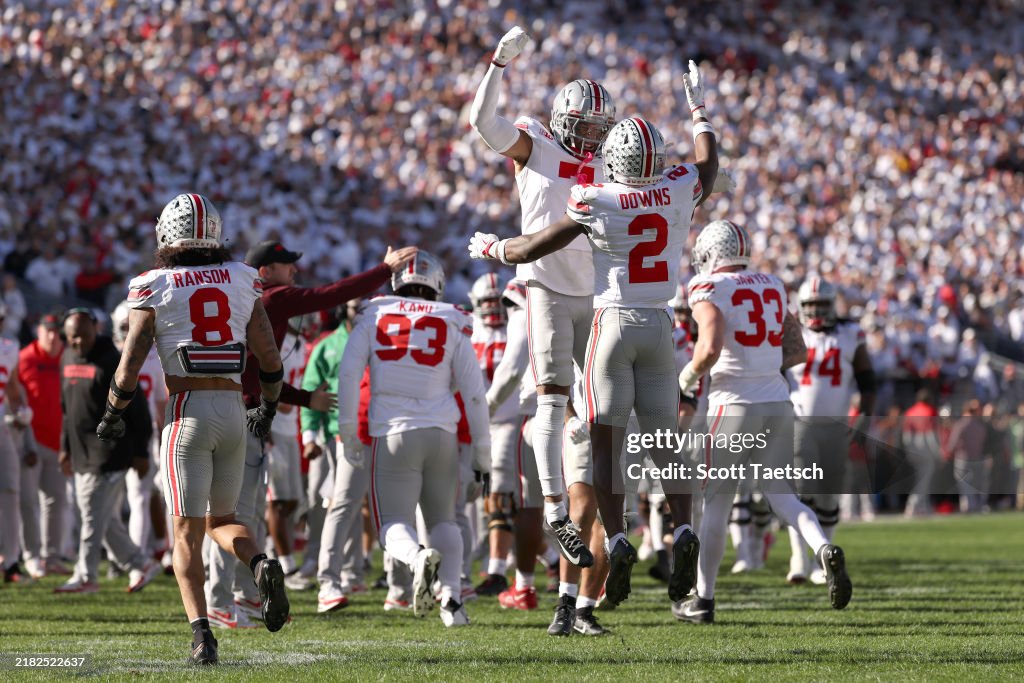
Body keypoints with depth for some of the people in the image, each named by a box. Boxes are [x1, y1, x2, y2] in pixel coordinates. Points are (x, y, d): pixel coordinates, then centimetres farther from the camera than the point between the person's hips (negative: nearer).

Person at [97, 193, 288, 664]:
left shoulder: (154, 289, -2)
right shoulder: (241, 282, 8)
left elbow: (129, 367, -4)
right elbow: (269, 359, 8)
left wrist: (111, 417, 13)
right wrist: (268, 408, 25)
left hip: (187, 412, -3)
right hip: (233, 411, 3)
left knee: (187, 533, 0)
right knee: (221, 520, 19)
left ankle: (202, 633, -17)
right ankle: (261, 565, -13)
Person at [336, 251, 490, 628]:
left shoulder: (374, 318, 7)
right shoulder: (451, 325, 8)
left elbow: (348, 374, 0)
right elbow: (474, 393, 6)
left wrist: (348, 434, 6)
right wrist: (482, 449, 14)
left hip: (393, 434, -2)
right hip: (441, 432, 2)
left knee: (394, 524, 1)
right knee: (443, 520, 18)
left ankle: (419, 556, -34)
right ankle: (451, 599, 0)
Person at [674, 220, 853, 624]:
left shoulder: (708, 289, -6)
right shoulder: (773, 288, 14)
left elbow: (711, 348, -21)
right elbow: (798, 352, 17)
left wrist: (689, 376, -3)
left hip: (734, 405, -5)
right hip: (778, 403, 5)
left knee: (716, 500, 7)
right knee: (780, 493, 13)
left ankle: (703, 599, 13)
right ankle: (825, 550, -16)